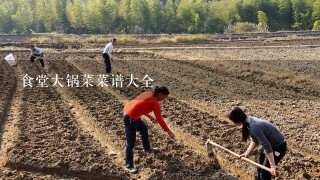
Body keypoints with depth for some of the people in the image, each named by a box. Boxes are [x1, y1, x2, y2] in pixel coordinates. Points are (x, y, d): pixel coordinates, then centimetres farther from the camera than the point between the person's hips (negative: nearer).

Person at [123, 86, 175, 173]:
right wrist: (169, 132, -3)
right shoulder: (155, 102, -15)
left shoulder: (148, 93, 8)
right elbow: (160, 119, -12)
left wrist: (149, 117, 19)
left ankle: (147, 148, 53)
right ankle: (129, 166, 17)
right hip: (130, 118, -10)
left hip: (127, 112, 10)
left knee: (144, 129, 30)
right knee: (131, 143, 3)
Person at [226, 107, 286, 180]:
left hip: (278, 147, -9)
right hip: (270, 145, 9)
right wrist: (247, 153, 6)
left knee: (265, 173, 1)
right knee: (260, 170, 19)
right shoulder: (249, 122, -5)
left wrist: (273, 165, -29)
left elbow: (267, 147, -32)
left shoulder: (254, 127, -33)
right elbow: (255, 140, 10)